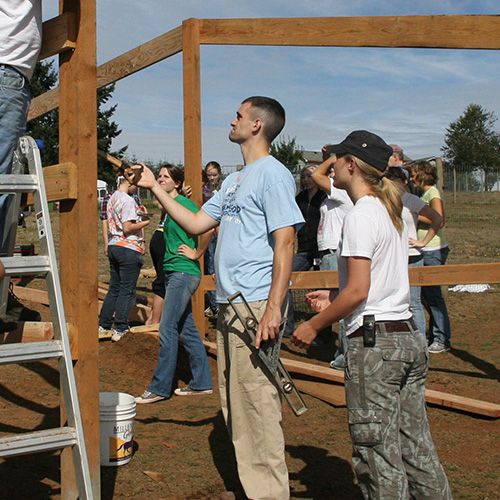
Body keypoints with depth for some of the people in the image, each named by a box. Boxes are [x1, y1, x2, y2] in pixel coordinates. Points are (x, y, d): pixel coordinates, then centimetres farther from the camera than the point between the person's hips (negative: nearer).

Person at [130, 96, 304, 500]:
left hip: (257, 305, -10)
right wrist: (155, 187, 22)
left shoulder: (273, 175, -8)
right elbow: (195, 224, 22)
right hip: (228, 304, 10)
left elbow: (285, 243, -16)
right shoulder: (234, 181, 21)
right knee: (234, 402, 14)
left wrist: (274, 308, -23)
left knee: (257, 400, -8)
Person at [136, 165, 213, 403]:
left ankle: (159, 388, -1)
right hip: (173, 273, 10)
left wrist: (197, 253, -16)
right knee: (186, 329, 11)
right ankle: (201, 383, 18)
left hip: (183, 273, -10)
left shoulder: (183, 203, -11)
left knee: (167, 328, -8)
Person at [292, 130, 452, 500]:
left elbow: (358, 291, -18)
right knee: (417, 448, 13)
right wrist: (334, 301, 22)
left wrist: (314, 325, -7)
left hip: (374, 343, -9)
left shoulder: (361, 216, -12)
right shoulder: (394, 212, 15)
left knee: (378, 455, 0)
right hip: (410, 338, 9)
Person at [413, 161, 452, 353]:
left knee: (433, 294, -8)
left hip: (433, 250, -10)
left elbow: (439, 219, -22)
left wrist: (415, 215, -16)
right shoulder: (425, 194, 17)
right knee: (427, 293, 12)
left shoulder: (433, 193, -10)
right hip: (426, 250, 10)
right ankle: (434, 335, 20)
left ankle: (442, 340, -3)